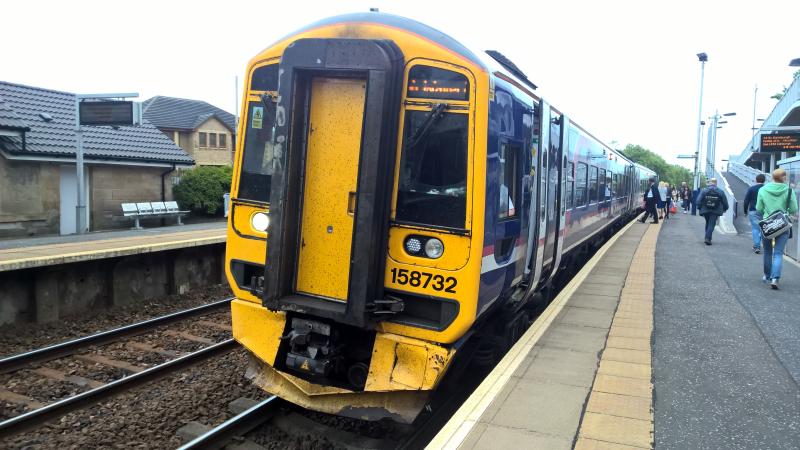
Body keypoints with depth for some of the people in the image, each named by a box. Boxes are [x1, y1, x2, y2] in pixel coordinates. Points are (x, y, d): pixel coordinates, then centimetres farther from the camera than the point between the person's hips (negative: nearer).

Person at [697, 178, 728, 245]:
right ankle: (708, 238, -14)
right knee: (711, 224, -2)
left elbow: (699, 201, -5)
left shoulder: (704, 191, -2)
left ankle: (707, 237, 24)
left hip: (705, 211, 2)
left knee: (708, 223, 19)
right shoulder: (720, 192, 0)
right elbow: (725, 202, 6)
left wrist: (700, 208, 8)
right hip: (715, 212, -2)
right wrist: (725, 209, 22)